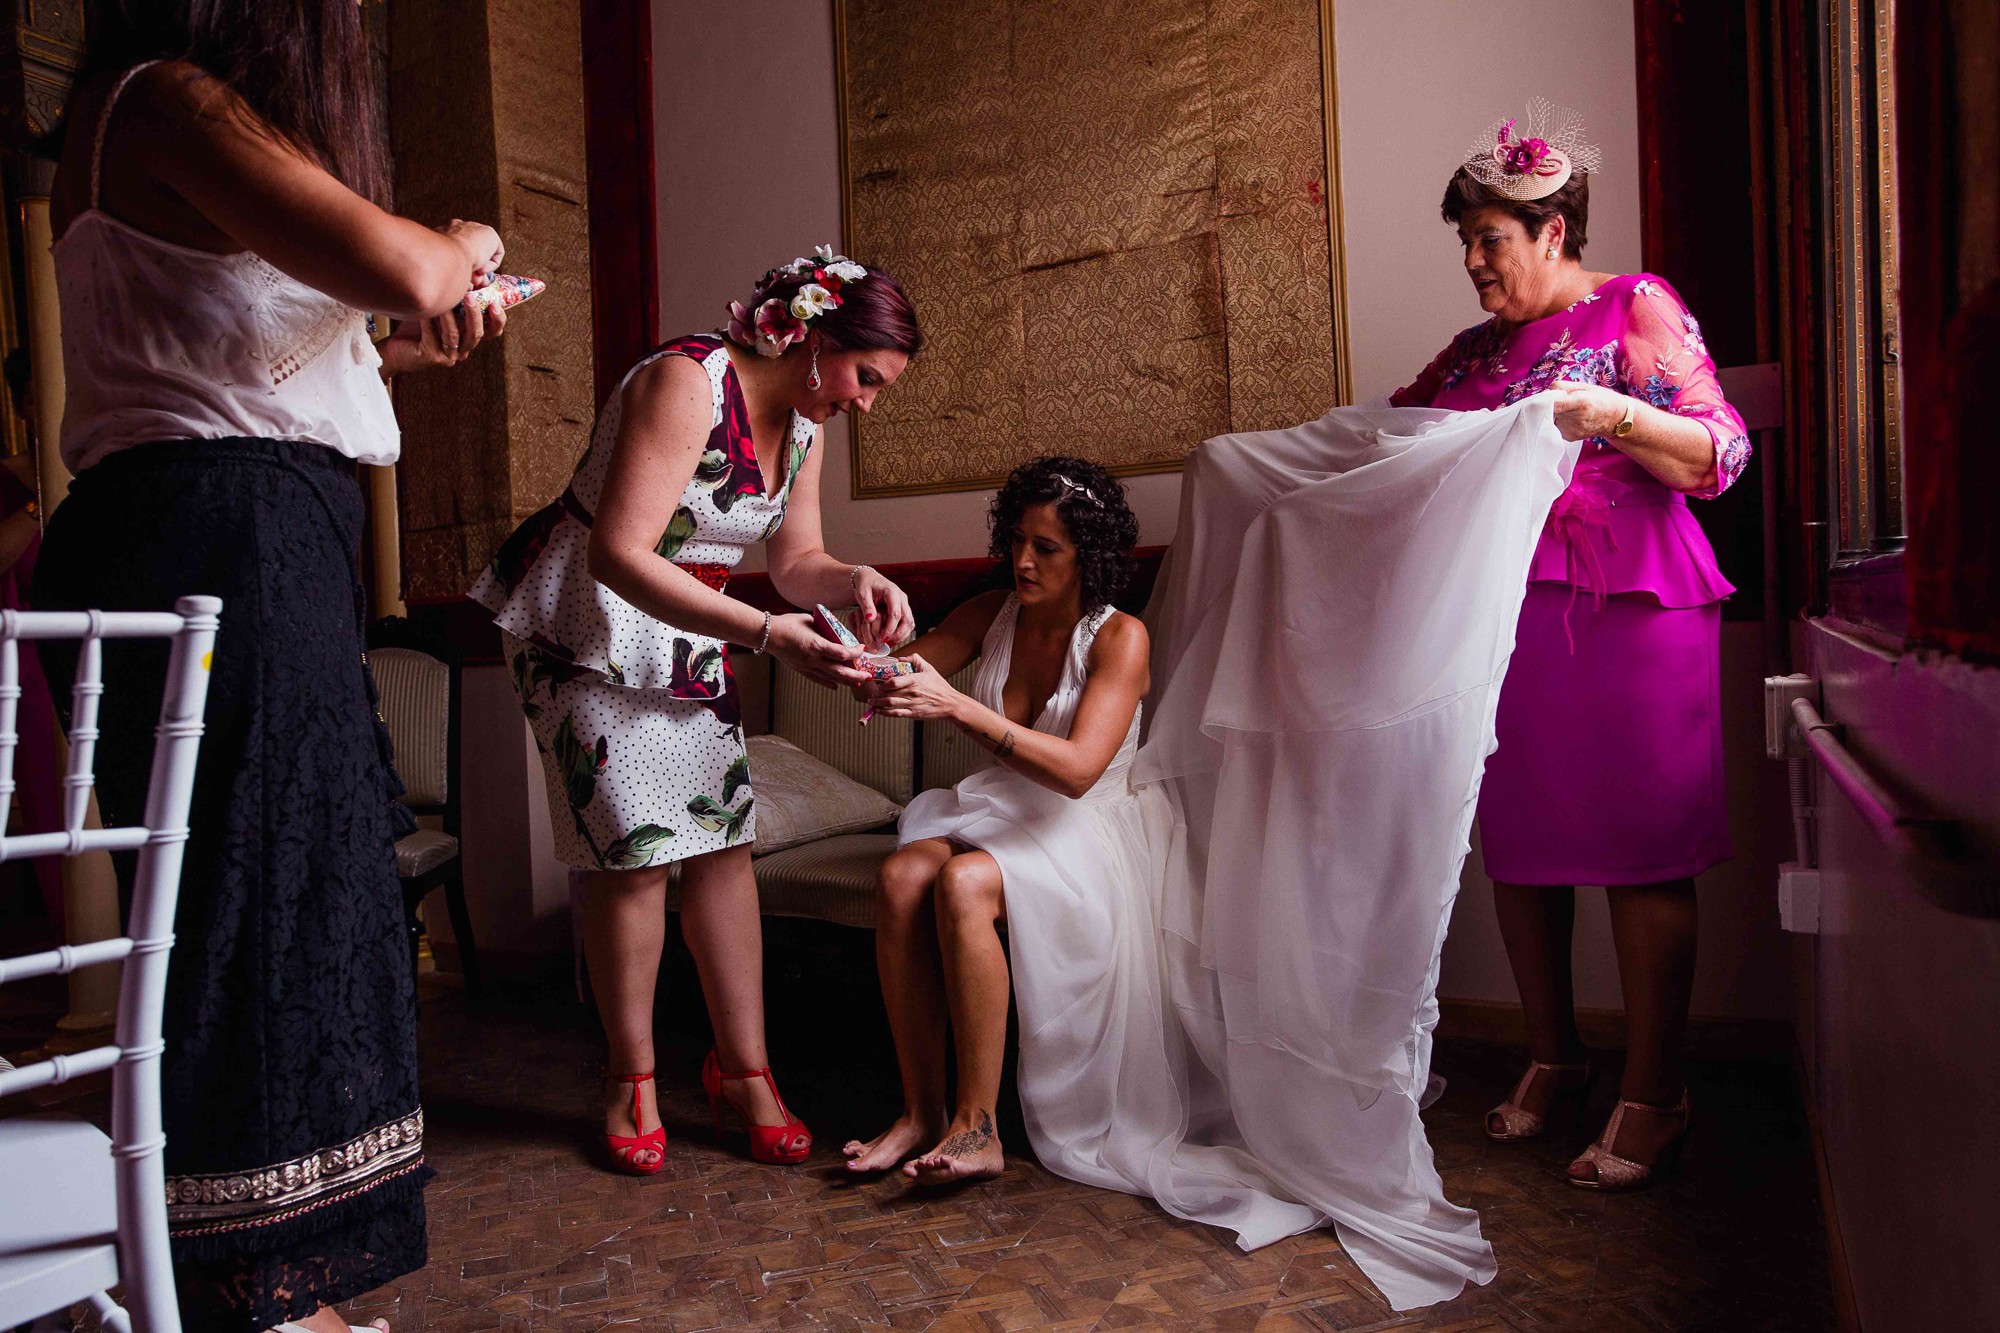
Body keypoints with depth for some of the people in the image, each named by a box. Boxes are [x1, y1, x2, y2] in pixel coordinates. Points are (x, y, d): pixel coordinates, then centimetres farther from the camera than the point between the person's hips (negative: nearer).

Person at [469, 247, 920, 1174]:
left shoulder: (803, 422, 2)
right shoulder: (688, 382, -24)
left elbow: (795, 559, 5)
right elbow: (620, 555, -31)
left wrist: (856, 581, -19)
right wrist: (769, 635, -37)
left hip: (688, 632, 8)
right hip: (586, 623, -7)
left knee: (724, 840, 1)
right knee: (636, 851, -8)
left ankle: (742, 1067, 12)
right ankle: (631, 1081, 11)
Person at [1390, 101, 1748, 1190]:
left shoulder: (1637, 309, 3)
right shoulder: (1474, 353, 18)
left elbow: (1722, 454, -5)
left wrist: (1615, 416, -22)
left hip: (1626, 617, -5)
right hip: (1503, 623, 6)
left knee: (1639, 854, -2)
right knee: (1518, 847, 7)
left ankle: (1652, 1093, 10)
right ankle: (1551, 1058, 23)